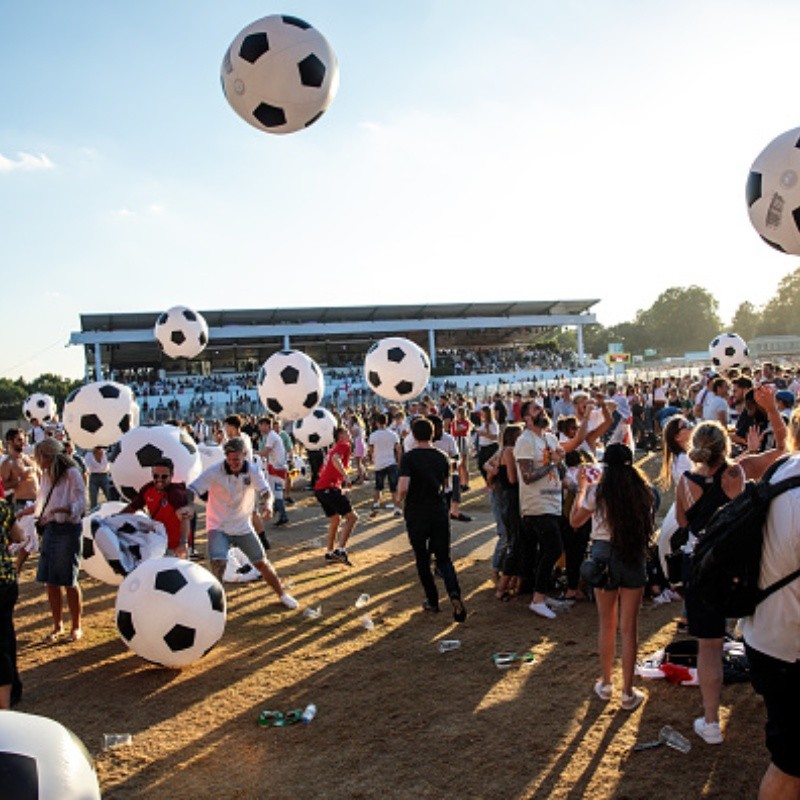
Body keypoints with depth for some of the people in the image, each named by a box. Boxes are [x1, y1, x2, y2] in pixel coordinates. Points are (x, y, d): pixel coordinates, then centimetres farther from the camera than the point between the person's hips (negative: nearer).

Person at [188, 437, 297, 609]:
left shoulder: (253, 471, -12)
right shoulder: (214, 472, -20)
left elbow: (266, 492, -15)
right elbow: (191, 491, -26)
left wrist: (267, 504, -39)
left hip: (243, 527, 3)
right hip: (218, 527, -3)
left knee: (261, 563, 13)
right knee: (218, 564, -25)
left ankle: (281, 594, 35)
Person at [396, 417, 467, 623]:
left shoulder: (409, 457, -13)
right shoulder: (442, 457, 3)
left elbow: (403, 488, -23)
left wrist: (401, 498, -1)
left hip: (416, 515, -3)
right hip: (440, 512, 3)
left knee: (422, 559, 13)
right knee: (444, 558, 8)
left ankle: (432, 601, 20)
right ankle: (454, 594, -16)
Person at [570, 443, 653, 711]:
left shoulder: (598, 491, -10)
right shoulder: (642, 491, -5)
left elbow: (575, 521, 3)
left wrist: (581, 488, 12)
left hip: (604, 556, -1)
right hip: (635, 558, 1)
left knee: (607, 624, 16)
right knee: (628, 628, 8)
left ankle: (605, 684, 28)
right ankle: (628, 693, 15)